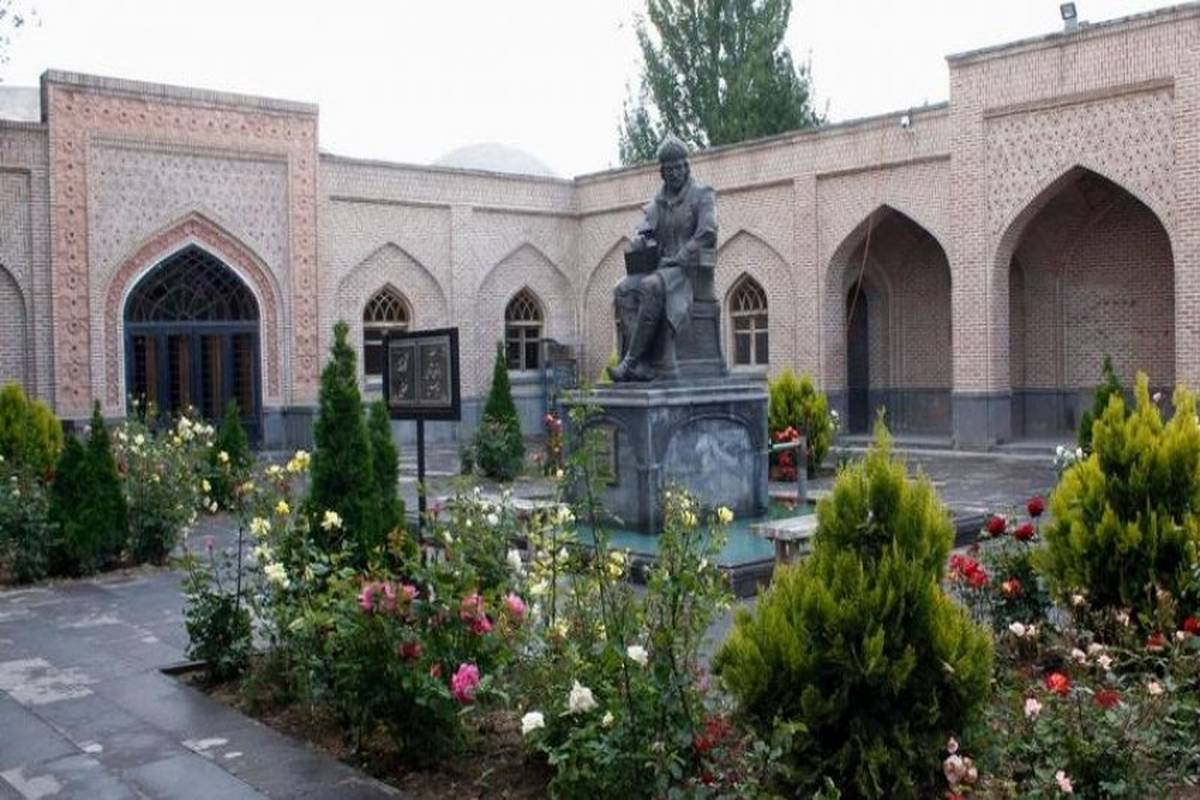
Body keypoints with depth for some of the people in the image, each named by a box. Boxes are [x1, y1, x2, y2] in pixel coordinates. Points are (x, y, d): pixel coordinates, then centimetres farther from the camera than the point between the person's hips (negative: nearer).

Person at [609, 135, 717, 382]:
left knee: (651, 287, -36)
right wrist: (639, 246, -12)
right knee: (624, 289, -24)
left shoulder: (702, 195, 3)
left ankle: (631, 361, -36)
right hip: (660, 267, 6)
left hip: (689, 269, -6)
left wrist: (678, 259, -16)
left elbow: (706, 234, -10)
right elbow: (643, 233, 12)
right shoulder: (657, 202, 20)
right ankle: (643, 365, -33)